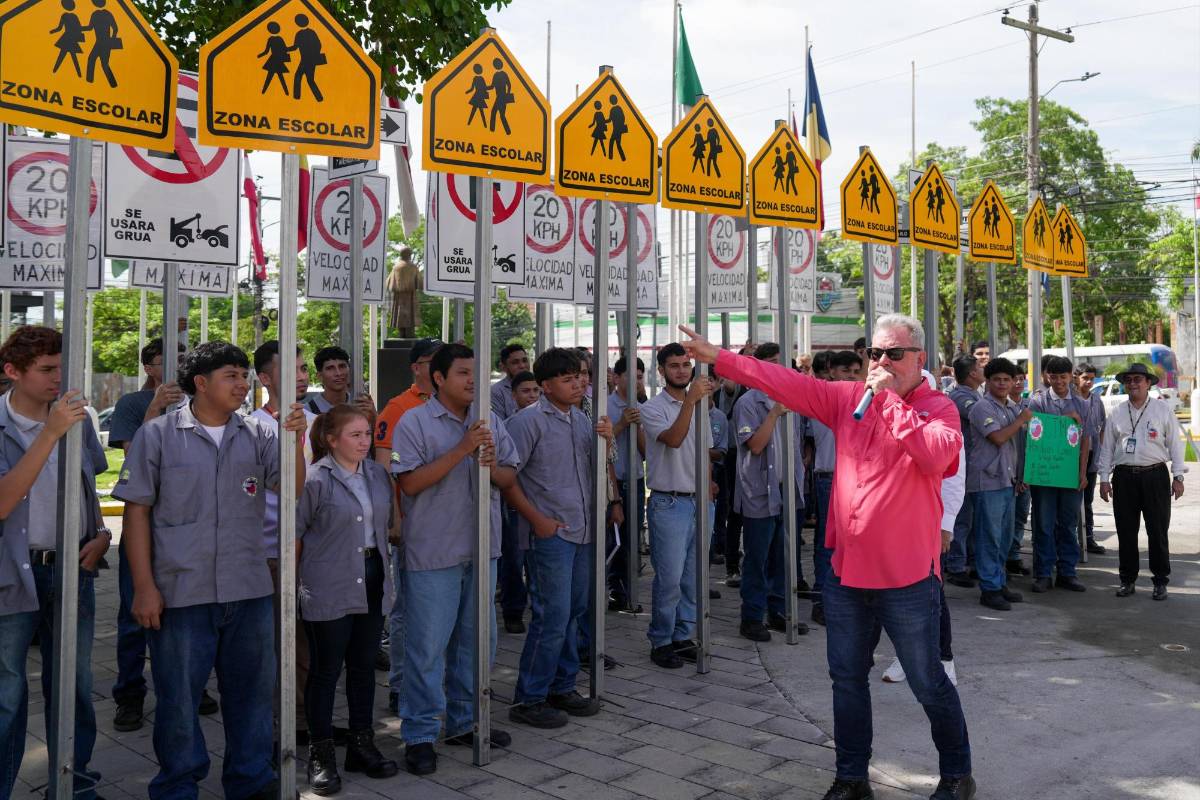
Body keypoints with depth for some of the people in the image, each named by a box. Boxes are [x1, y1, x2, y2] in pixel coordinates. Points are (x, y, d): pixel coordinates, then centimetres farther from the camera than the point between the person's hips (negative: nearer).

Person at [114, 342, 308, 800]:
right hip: (181, 591, -3)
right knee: (178, 697, 8)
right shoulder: (158, 434, -1)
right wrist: (144, 586, -7)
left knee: (252, 692, 14)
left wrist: (295, 444, -22)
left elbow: (292, 489, -4)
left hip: (248, 590, 3)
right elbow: (137, 510, -2)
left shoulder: (257, 436, 5)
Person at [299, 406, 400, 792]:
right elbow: (295, 532, -8)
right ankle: (321, 753, 15)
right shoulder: (316, 479, -11)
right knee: (326, 669, 3)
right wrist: (295, 579, -6)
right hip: (328, 589, -6)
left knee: (364, 665, 14)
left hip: (372, 582, 6)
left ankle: (362, 745, 26)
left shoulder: (379, 474, 7)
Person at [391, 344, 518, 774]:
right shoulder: (414, 422, -6)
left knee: (477, 640, 15)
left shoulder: (490, 422, 8)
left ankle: (464, 722, 30)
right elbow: (409, 482, -15)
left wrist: (492, 465, -14)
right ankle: (420, 734, 13)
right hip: (433, 552, -5)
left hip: (483, 548, 6)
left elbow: (510, 478, 10)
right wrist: (461, 450, -20)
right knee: (428, 645, 1)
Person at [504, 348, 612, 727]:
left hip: (582, 531, 8)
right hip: (550, 534, -8)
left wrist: (609, 439, 1)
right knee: (553, 617, -7)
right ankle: (528, 699, 5)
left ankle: (562, 688, 26)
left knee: (574, 613, 13)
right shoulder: (529, 420, -10)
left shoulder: (581, 419, 13)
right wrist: (537, 520, -16)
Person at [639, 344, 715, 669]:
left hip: (700, 501, 6)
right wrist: (689, 400, -31)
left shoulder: (699, 405, 13)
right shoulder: (652, 408, -6)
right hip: (669, 504, -6)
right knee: (669, 578, -6)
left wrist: (709, 490, 15)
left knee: (693, 577, 9)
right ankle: (661, 641, 7)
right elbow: (673, 440, -24)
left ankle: (683, 637, 20)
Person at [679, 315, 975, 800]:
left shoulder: (938, 408, -6)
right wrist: (719, 358, 0)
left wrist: (891, 399, -21)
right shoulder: (849, 398, 6)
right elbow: (787, 384, 4)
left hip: (906, 577, -5)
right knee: (847, 678, 15)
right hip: (846, 570, 5)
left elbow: (936, 455, -26)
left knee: (928, 683, 7)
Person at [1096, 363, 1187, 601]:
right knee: (1126, 532, 6)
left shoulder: (1162, 410, 4)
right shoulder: (1117, 413, 9)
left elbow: (1174, 444, 4)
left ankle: (1160, 582, 12)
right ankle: (1127, 580, 16)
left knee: (1157, 531, 2)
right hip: (1124, 477, 2)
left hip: (1155, 476, -2)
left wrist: (1178, 476, -1)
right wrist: (1104, 479, 6)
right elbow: (1106, 447, 10)